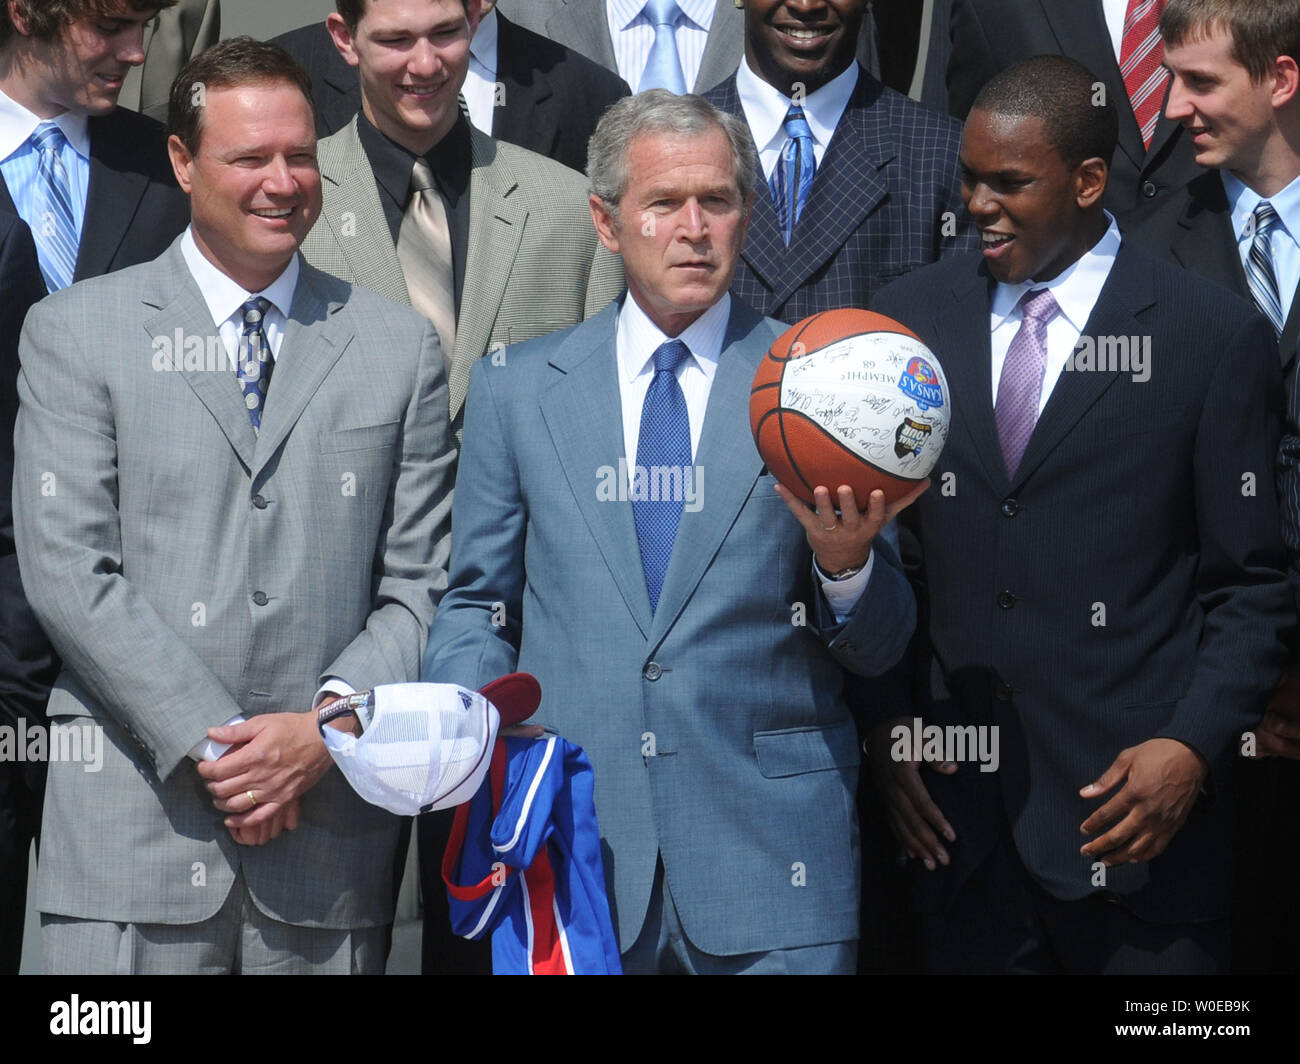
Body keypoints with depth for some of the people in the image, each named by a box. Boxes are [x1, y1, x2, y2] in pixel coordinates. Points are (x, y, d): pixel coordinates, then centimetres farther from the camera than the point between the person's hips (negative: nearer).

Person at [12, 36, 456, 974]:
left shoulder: (399, 346, 11)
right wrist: (208, 745, -10)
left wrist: (329, 727, -8)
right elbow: (67, 570, -4)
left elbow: (422, 585, 8)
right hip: (135, 819, -1)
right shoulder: (76, 332, 5)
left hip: (329, 825, 2)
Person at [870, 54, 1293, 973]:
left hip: (1136, 801, -3)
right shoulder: (908, 318, 8)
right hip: (956, 802, 3)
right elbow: (882, 547, 13)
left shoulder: (1215, 337, -3)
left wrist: (1194, 749, -12)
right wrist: (885, 726, 3)